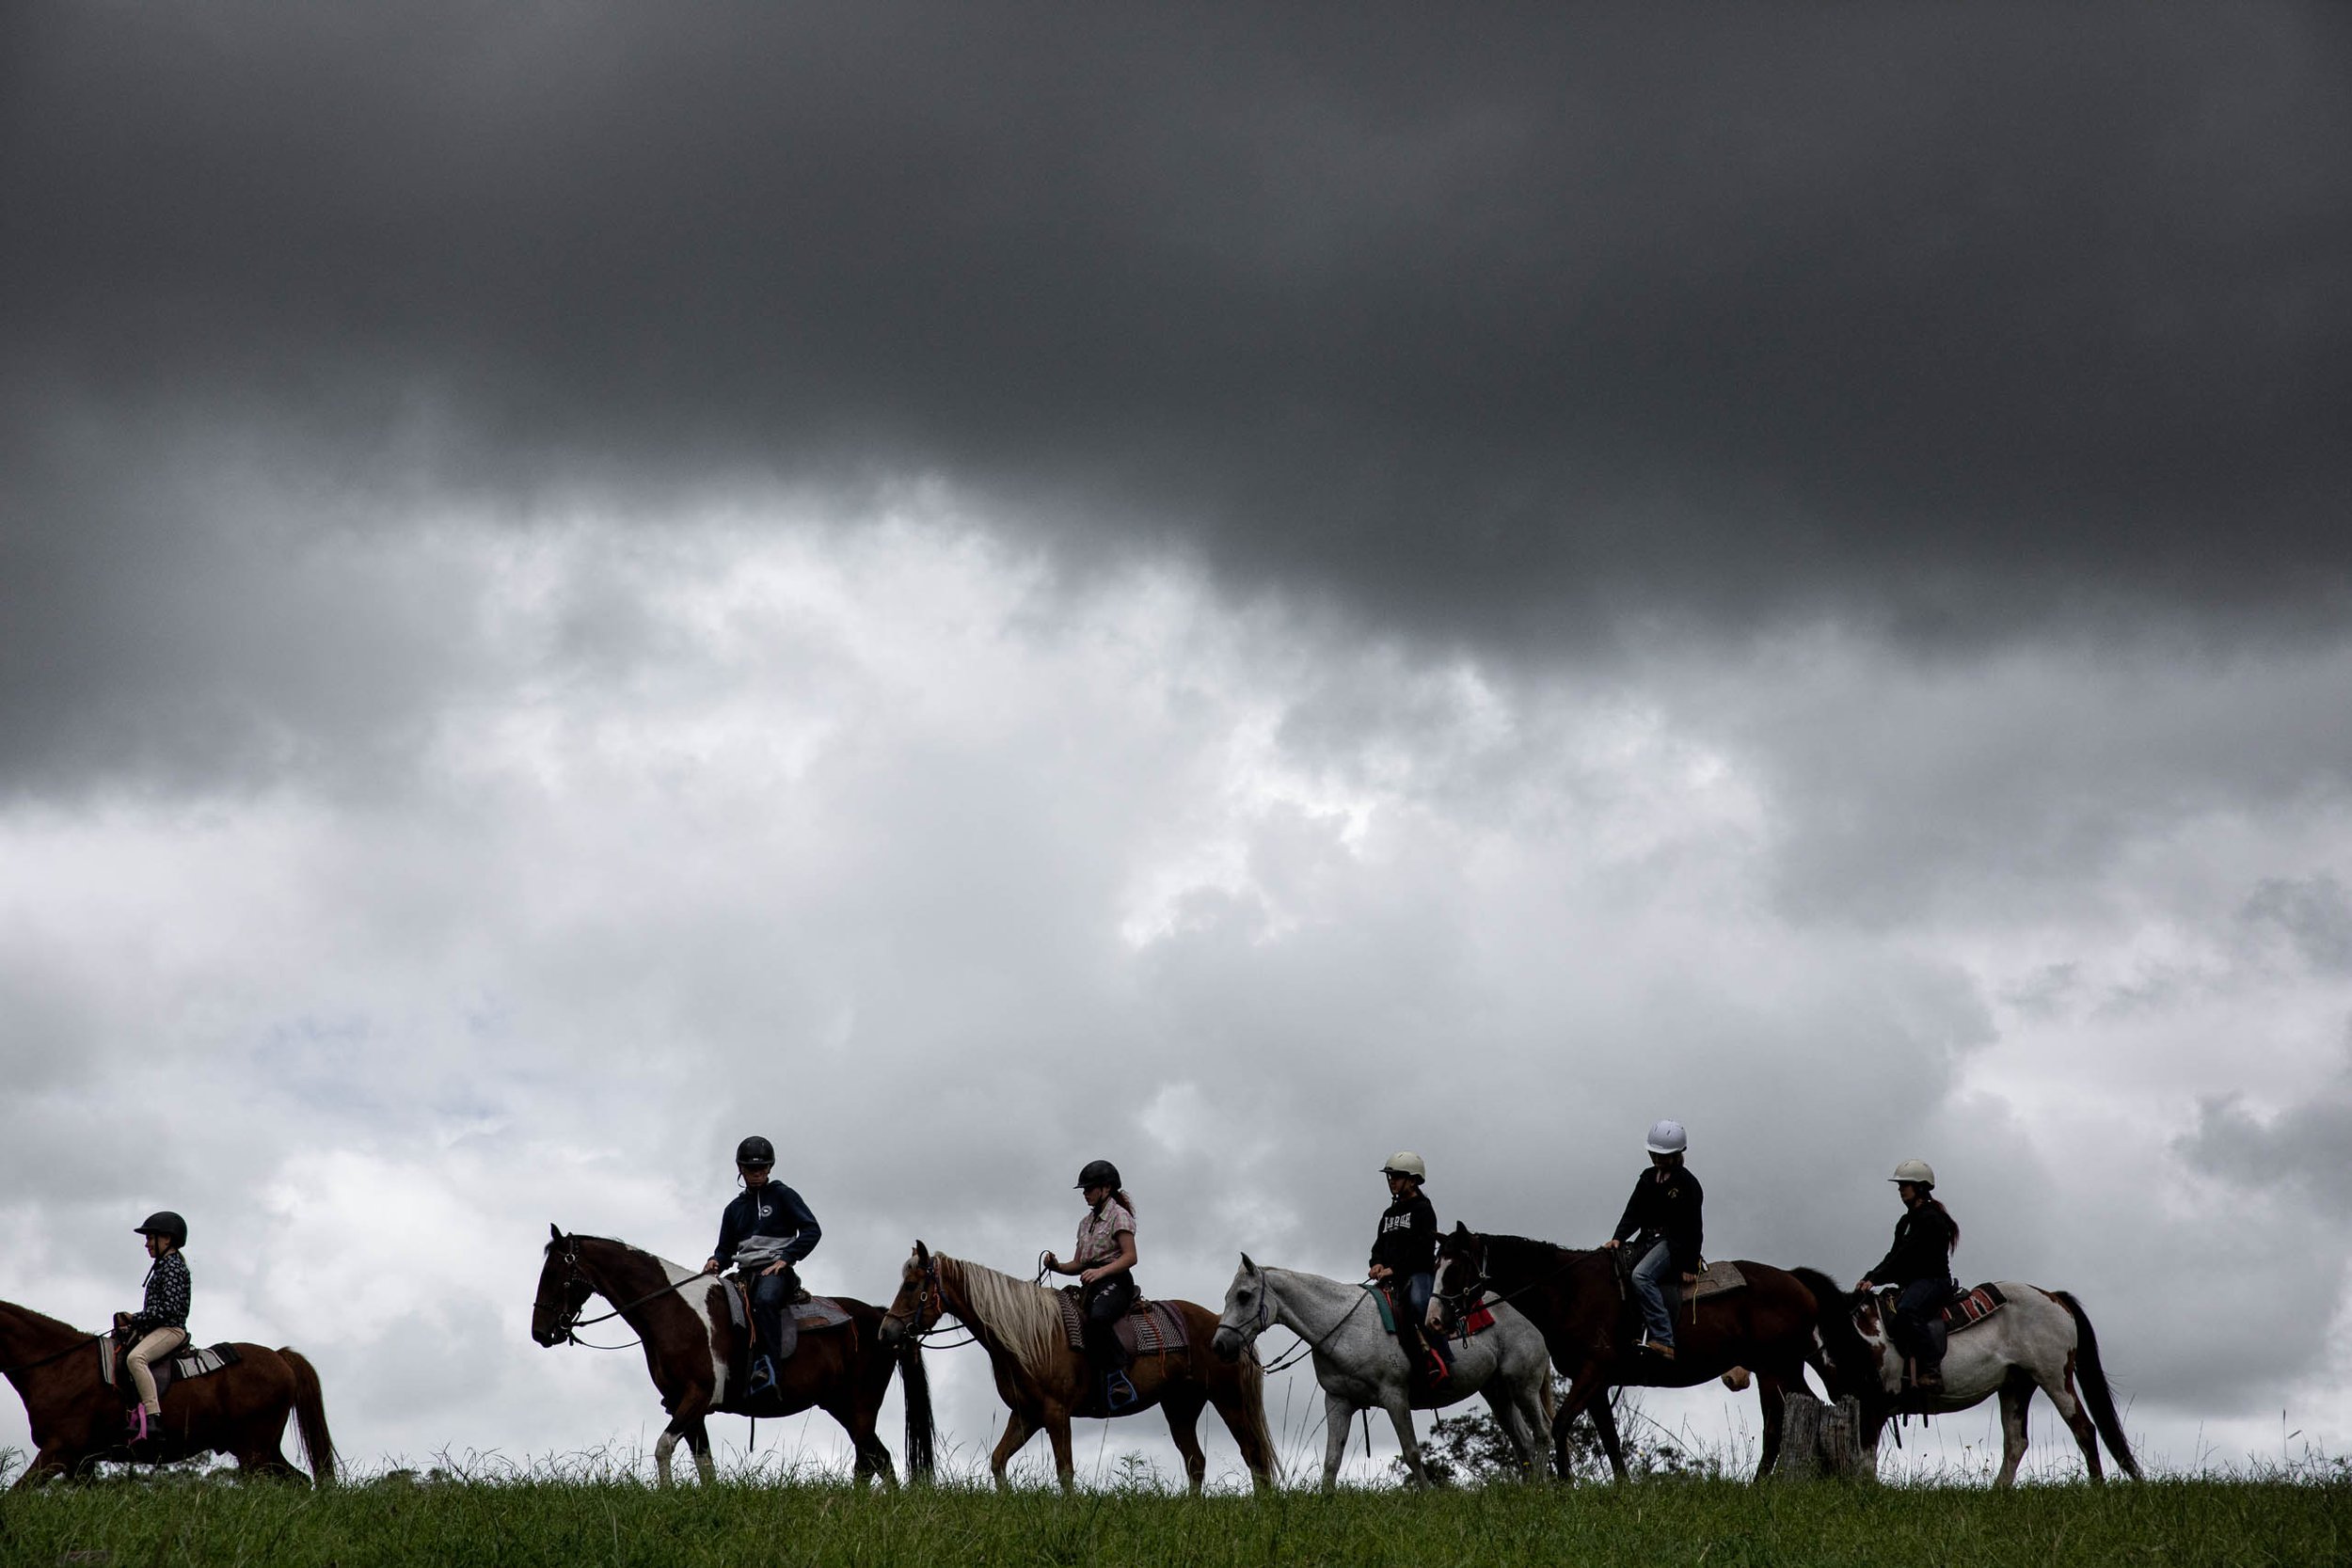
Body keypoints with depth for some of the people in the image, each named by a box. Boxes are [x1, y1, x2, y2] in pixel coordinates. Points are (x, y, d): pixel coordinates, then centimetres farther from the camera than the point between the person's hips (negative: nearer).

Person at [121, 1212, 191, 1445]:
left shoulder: (172, 1266, -7)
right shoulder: (164, 1266, 24)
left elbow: (169, 1308, -18)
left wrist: (135, 1318, -14)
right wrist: (135, 1324, 11)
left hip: (171, 1329, -11)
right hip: (159, 1330, 11)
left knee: (136, 1357, -35)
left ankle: (153, 1418, -46)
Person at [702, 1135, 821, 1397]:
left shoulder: (783, 1195, 6)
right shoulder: (735, 1208, 22)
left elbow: (812, 1231, -2)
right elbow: (726, 1248, 23)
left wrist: (784, 1258, -14)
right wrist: (716, 1262, -1)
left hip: (777, 1270, -6)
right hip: (746, 1273, 6)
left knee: (765, 1300, -39)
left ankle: (768, 1368, -49)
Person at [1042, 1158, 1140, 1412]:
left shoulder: (1119, 1215, 0)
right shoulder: (1086, 1222, 23)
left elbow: (1130, 1257, -11)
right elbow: (1079, 1264, 21)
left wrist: (1100, 1271, -24)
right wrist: (1057, 1266, 0)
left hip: (1114, 1281, -8)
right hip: (1090, 1286, 8)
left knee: (1097, 1318, -39)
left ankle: (1117, 1380, -38)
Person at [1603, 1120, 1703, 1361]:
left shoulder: (1688, 1184, -6)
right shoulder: (1647, 1179, 14)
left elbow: (1693, 1228, -8)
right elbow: (1633, 1212, 10)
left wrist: (1689, 1266, -12)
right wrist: (1618, 1238, -8)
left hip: (1672, 1242, -8)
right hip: (1647, 1240, 8)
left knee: (1641, 1276, -32)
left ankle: (1664, 1341, -38)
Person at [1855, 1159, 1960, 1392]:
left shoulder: (1930, 1218, -9)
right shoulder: (1906, 1221, 21)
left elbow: (1905, 1256, -16)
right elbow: (1894, 1255, 14)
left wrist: (1875, 1279, -19)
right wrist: (1869, 1278, -1)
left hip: (1934, 1280, -10)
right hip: (1913, 1283, 10)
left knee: (1906, 1311, -37)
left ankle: (1931, 1372, -42)